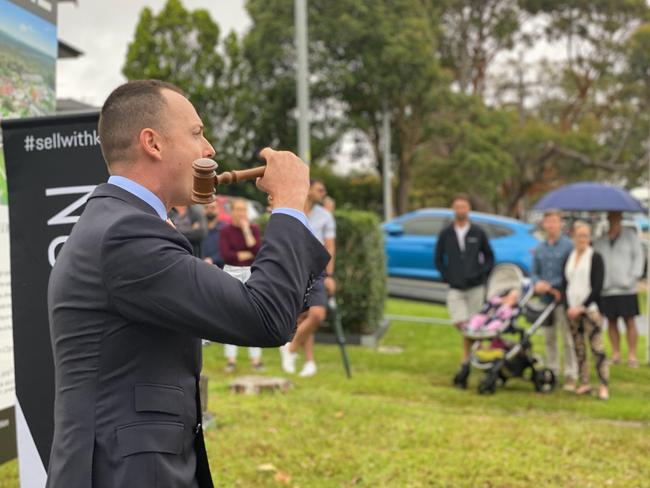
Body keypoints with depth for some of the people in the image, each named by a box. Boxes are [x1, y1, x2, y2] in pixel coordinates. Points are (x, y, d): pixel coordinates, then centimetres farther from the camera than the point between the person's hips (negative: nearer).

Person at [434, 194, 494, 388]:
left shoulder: (478, 233, 4)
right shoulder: (445, 234, 5)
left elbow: (489, 257, 12)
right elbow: (438, 259, 12)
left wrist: (481, 274, -1)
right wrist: (447, 276, 2)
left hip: (475, 287, 0)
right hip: (455, 289, 0)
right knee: (460, 323, -12)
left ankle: (465, 367, 10)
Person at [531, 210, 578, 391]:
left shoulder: (568, 246, -5)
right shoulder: (539, 248, 12)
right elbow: (534, 272, 15)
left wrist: (550, 285, -13)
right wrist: (537, 283, -8)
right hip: (545, 298, 5)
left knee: (568, 338, -4)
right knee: (549, 338, 12)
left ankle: (571, 375, 1)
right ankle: (552, 371, 22)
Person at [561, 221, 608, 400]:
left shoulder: (595, 258, -1)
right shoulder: (569, 258, 13)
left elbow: (597, 286, -8)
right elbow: (564, 284, 11)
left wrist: (582, 307, -13)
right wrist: (568, 307, -3)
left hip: (590, 309, -5)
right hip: (572, 310, 5)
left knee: (597, 347, -10)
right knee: (578, 348, 7)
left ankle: (604, 385, -9)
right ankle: (584, 383, 14)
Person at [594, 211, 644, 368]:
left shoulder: (630, 235, 6)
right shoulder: (600, 239, 10)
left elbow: (639, 256, 4)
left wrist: (633, 277, -6)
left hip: (626, 288, -2)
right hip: (607, 289, 2)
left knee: (629, 321, -2)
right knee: (611, 321, 5)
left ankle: (632, 355, 3)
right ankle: (616, 354, 14)